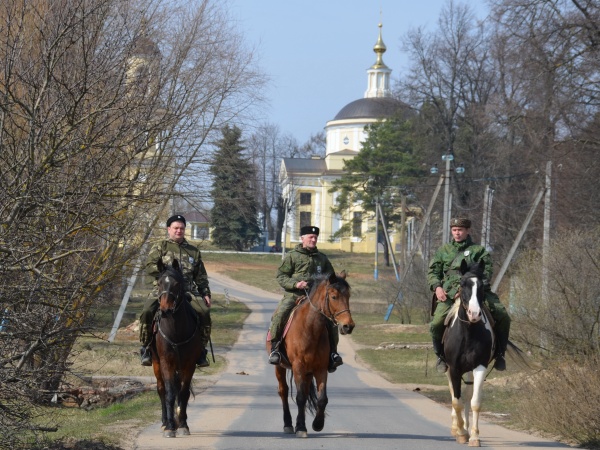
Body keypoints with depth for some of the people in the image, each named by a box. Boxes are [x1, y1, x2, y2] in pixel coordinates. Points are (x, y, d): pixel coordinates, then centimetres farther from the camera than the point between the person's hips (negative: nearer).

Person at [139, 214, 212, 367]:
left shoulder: (193, 251, 21)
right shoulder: (160, 247, 11)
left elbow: (201, 277, 22)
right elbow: (149, 267, -2)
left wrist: (206, 294, 9)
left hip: (188, 291, 2)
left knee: (204, 312, -24)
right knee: (147, 312, -29)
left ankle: (201, 350, -10)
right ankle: (146, 349, -14)